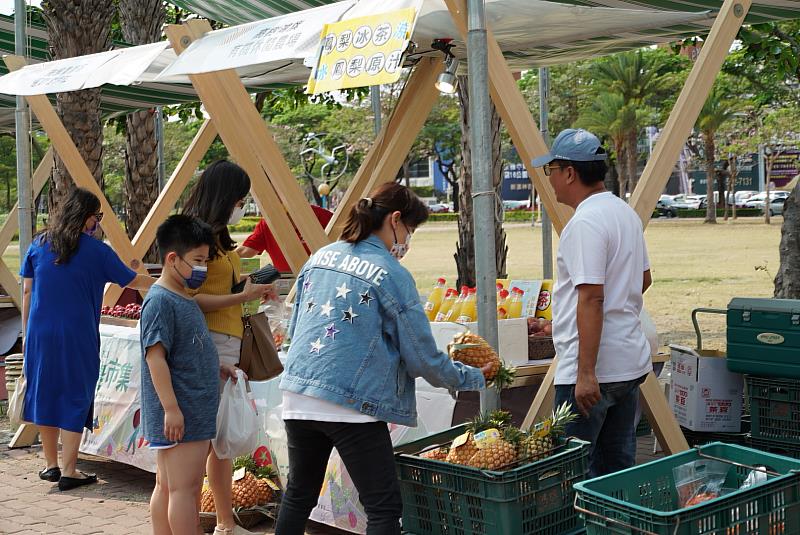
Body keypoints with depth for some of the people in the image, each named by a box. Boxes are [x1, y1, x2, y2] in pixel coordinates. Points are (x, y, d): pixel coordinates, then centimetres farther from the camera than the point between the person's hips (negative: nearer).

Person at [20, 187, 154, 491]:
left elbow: (27, 291, 6)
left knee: (44, 394, 14)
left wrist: (26, 333, 14)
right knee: (75, 398, 4)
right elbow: (134, 282, 2)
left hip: (40, 334, 4)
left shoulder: (38, 246, 4)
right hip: (77, 337, -4)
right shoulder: (96, 251, -6)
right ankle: (69, 472, 5)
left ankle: (51, 465, 24)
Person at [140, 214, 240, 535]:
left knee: (167, 486, 14)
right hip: (180, 416, -10)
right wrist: (171, 407, -23)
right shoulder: (160, 301, -16)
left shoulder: (184, 299, 15)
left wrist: (217, 367, 15)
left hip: (194, 412, 10)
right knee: (185, 488, -6)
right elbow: (155, 356, -21)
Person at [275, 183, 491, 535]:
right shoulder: (392, 274, -7)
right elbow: (423, 358, -4)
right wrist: (472, 378, 11)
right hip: (351, 404, -7)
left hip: (297, 396, 7)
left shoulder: (319, 258, 12)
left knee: (299, 496, 22)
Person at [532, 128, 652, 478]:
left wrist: (586, 374, -24)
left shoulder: (585, 222, -17)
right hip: (631, 362, 10)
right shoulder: (626, 213, 13)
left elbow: (592, 298, -24)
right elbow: (643, 279, 24)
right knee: (618, 464, 15)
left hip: (593, 369, -10)